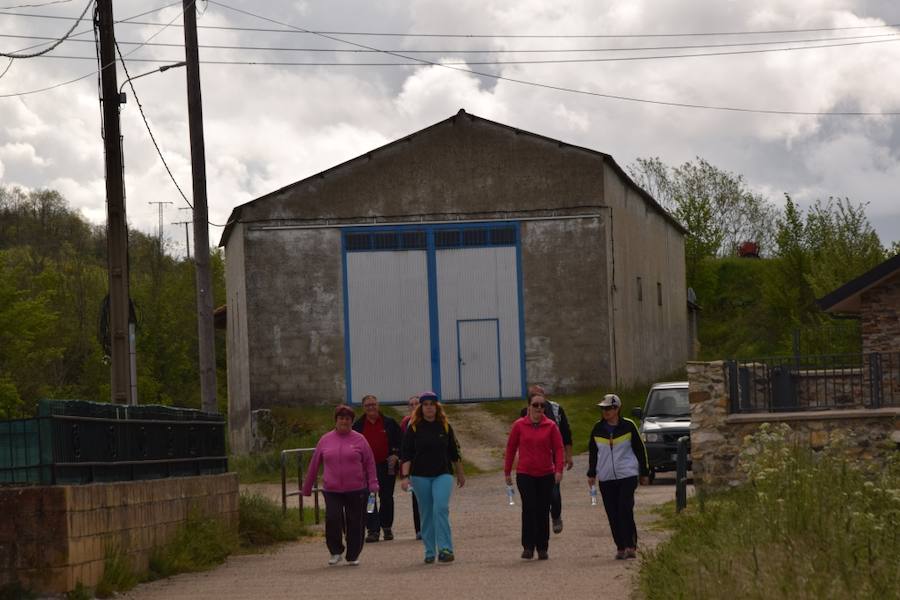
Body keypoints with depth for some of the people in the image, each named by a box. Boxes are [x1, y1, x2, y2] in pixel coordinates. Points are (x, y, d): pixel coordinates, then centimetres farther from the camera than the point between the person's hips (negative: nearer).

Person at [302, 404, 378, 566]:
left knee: (355, 523, 2)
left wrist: (373, 484, -7)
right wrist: (307, 488, 16)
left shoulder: (359, 440, 4)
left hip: (356, 490, -1)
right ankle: (335, 551, 6)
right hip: (332, 490, 1)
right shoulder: (325, 440, 9)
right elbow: (314, 464, 14)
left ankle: (353, 556, 17)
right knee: (332, 519, -14)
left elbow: (369, 463, 4)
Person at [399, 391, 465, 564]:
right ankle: (430, 552, 11)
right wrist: (405, 476, -13)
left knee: (441, 508, -17)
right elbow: (406, 454, -3)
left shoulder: (445, 427, 6)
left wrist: (460, 474, 19)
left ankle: (445, 549, -21)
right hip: (420, 476, 0)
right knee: (427, 513, 4)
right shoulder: (413, 428, 1)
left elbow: (454, 453, 14)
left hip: (443, 474, 0)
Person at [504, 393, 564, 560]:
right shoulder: (519, 425, 1)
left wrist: (559, 470, -11)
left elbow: (558, 448, 1)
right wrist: (507, 472, 7)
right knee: (529, 508, -12)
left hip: (546, 475, 1)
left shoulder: (550, 426, 2)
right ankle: (528, 546, -8)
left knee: (543, 511, 5)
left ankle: (542, 548, 13)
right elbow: (510, 448, 7)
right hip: (525, 474, -1)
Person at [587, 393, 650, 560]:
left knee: (625, 510, -13)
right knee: (613, 515, 2)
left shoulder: (628, 426, -2)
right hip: (606, 479, 3)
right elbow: (592, 452, 18)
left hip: (627, 475, -3)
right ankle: (620, 547, 8)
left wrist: (644, 472, 7)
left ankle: (630, 545, -9)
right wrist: (592, 473, 17)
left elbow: (640, 449, 5)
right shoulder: (598, 428, 7)